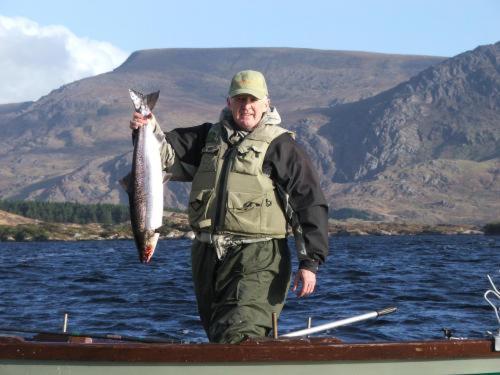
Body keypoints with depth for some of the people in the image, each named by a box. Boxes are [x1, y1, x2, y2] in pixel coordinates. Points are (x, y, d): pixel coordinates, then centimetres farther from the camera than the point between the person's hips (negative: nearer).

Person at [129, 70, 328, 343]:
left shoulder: (279, 145, 0)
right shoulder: (209, 137, 17)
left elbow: (310, 203, -5)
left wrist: (310, 261, -12)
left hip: (257, 260, -6)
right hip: (207, 256, 6)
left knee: (237, 339, -22)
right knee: (217, 338, 13)